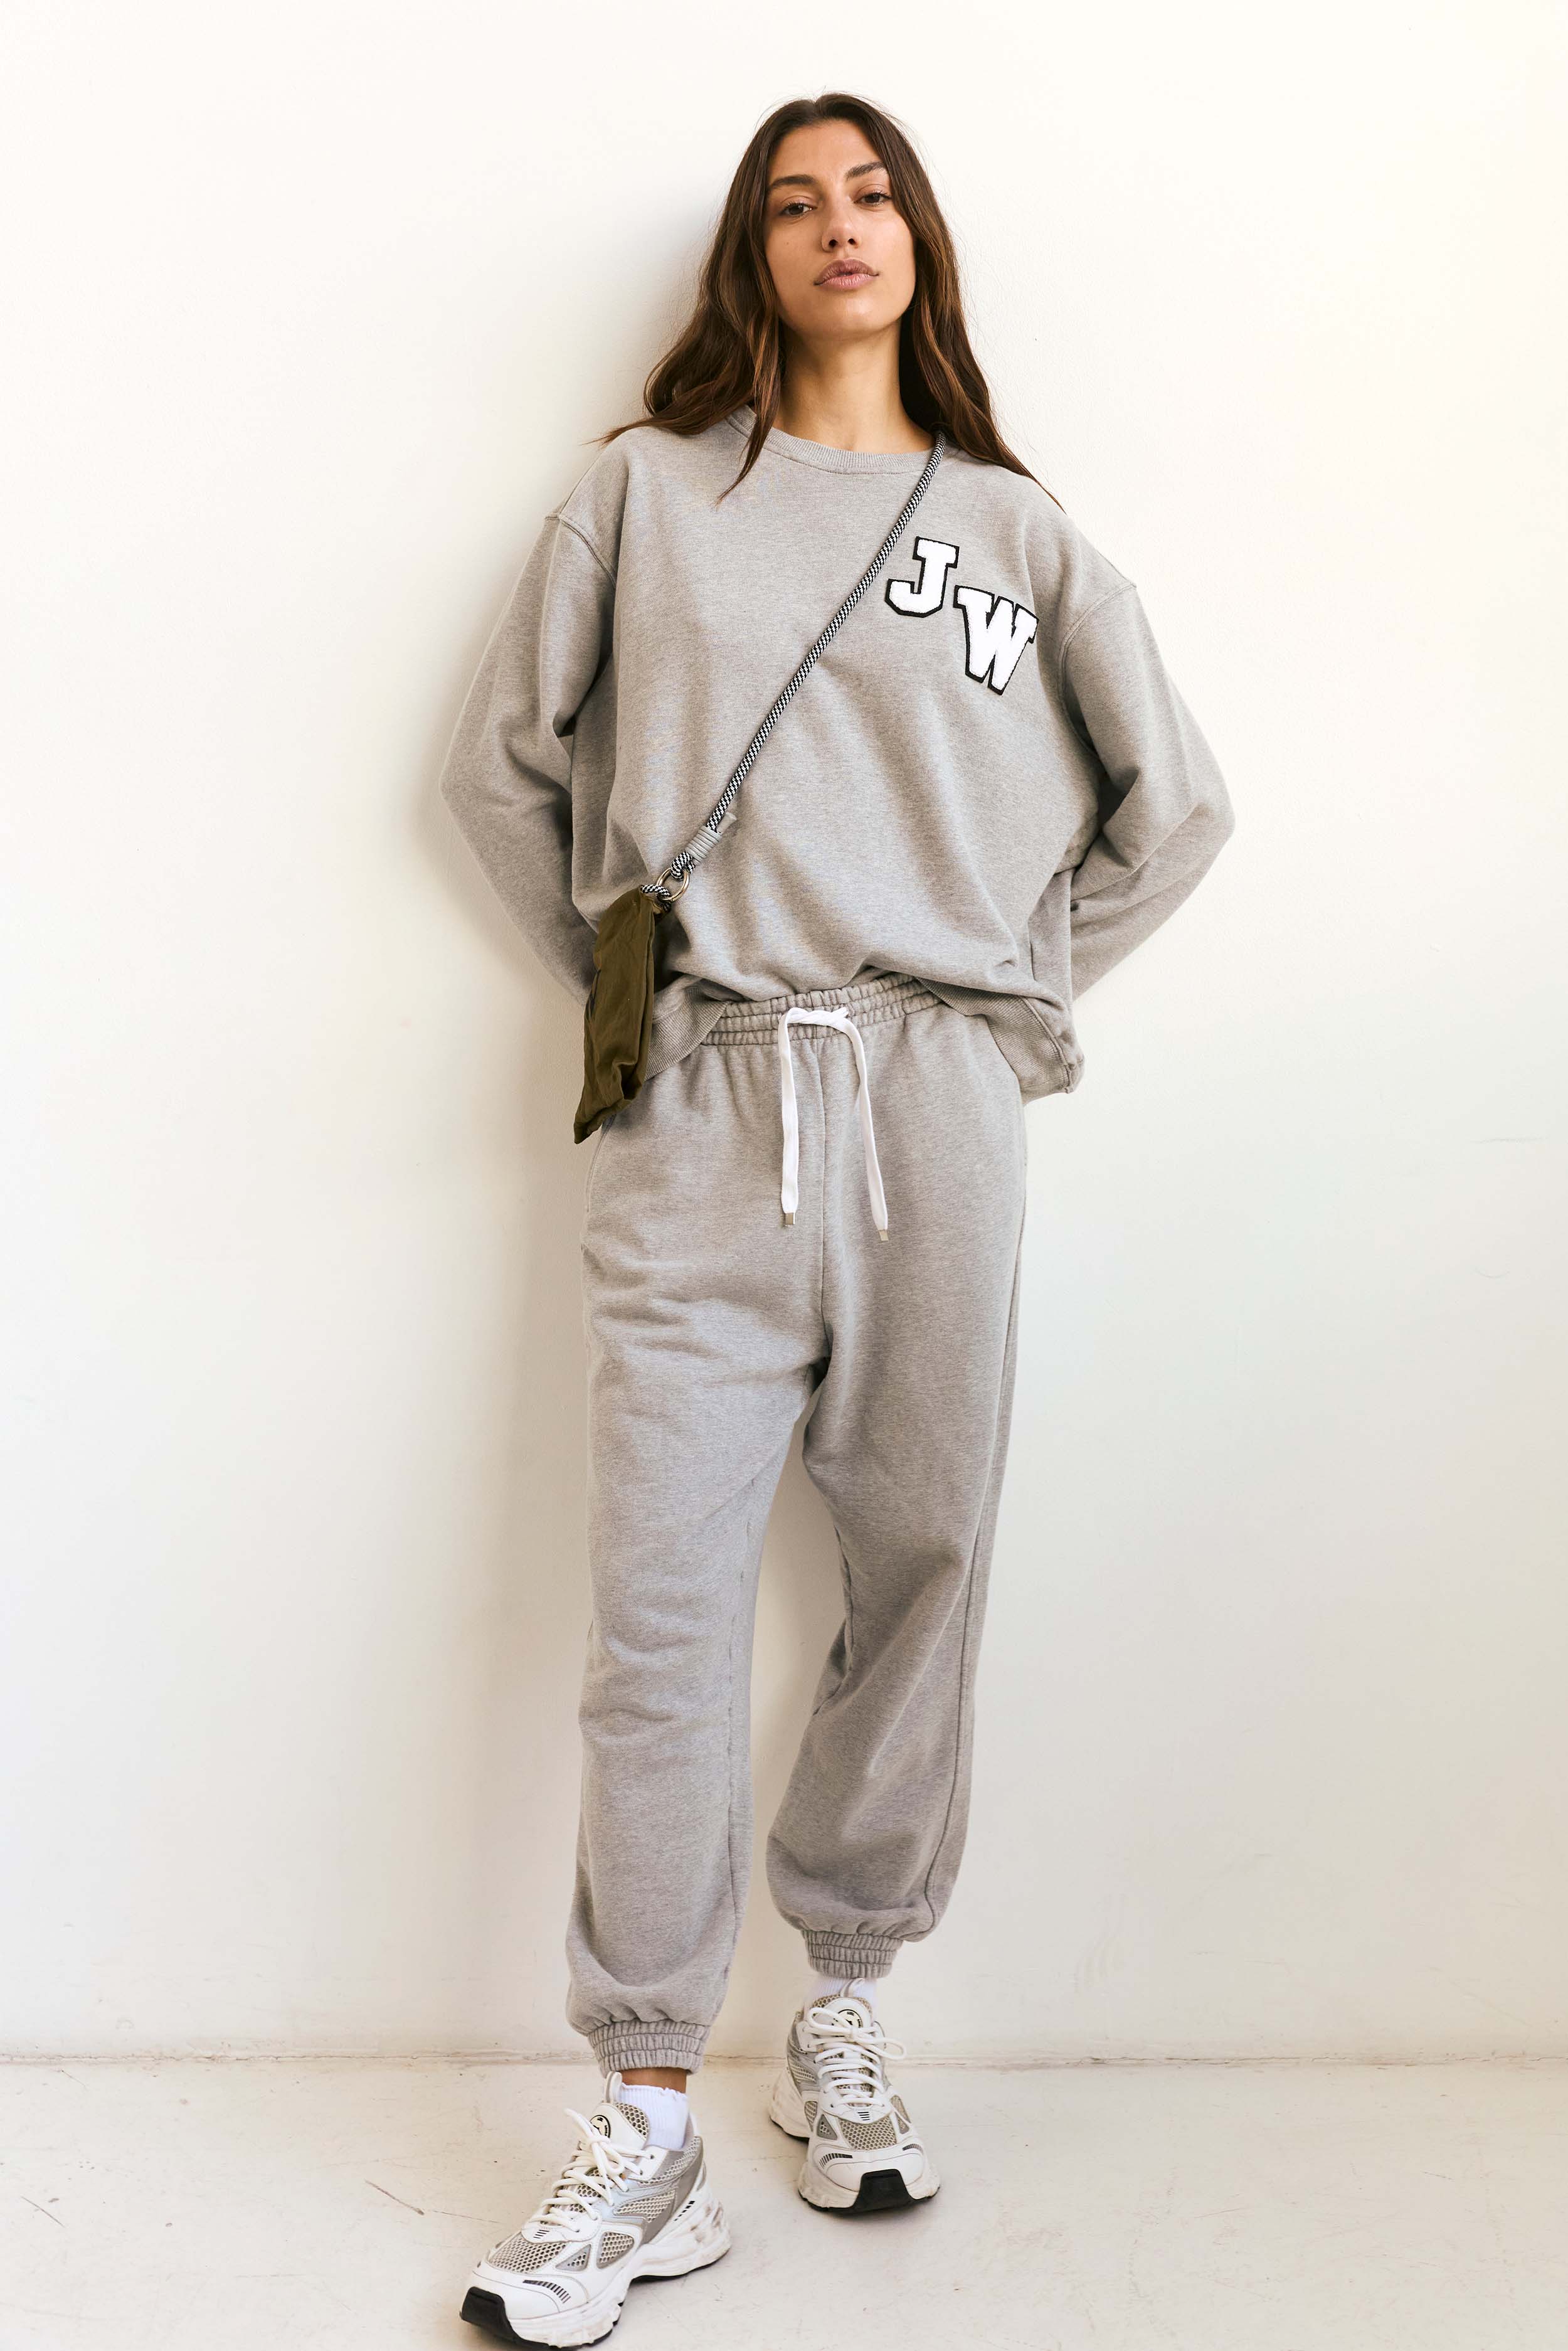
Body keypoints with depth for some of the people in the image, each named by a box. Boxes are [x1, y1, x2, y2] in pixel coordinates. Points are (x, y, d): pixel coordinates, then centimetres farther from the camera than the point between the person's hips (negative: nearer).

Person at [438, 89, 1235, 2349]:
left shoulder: (1013, 526, 14)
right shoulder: (646, 491, 12)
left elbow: (1175, 801, 17)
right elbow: (501, 764, 14)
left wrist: (1024, 987, 11)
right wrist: (615, 979, 8)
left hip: (938, 1106, 2)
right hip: (701, 1108, -1)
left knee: (922, 1568, 6)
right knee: (663, 1612, -5)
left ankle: (847, 2010, 25)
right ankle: (647, 2131, 3)